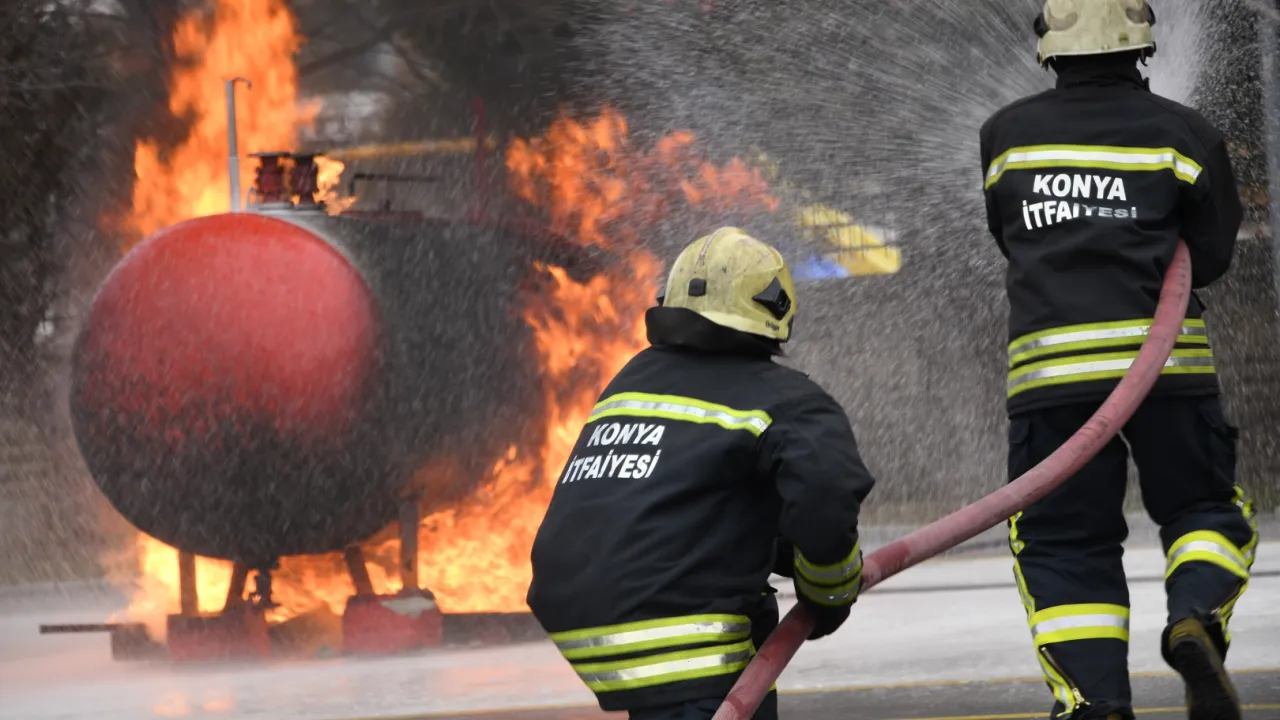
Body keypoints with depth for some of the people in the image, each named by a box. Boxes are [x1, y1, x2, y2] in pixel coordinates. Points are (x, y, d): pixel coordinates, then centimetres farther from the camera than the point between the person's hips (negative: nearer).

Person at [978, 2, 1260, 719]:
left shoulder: (1007, 135, 9)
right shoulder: (1185, 134, 3)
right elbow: (1210, 257, 9)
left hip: (1048, 365, 1)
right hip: (1164, 360, -1)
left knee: (1065, 549, 5)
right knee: (1208, 509, 13)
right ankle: (1196, 619, -16)